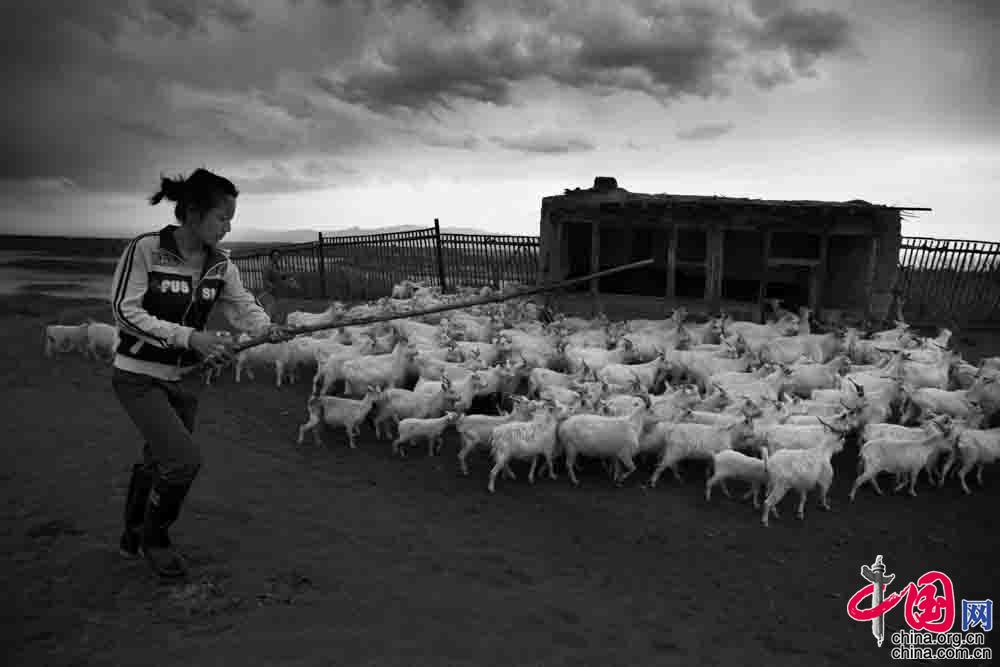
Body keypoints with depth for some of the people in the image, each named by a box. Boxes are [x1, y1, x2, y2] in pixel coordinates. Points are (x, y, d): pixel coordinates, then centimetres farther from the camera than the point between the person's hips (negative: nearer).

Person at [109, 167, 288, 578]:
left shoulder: (220, 264, -2)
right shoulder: (145, 250, -19)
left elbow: (242, 306, -6)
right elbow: (125, 312, -20)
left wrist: (266, 328, -29)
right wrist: (190, 337, -30)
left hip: (185, 379, 6)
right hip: (139, 377, -6)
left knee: (158, 461, 18)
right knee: (184, 458, -16)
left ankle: (134, 536, 44)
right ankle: (153, 537, 12)